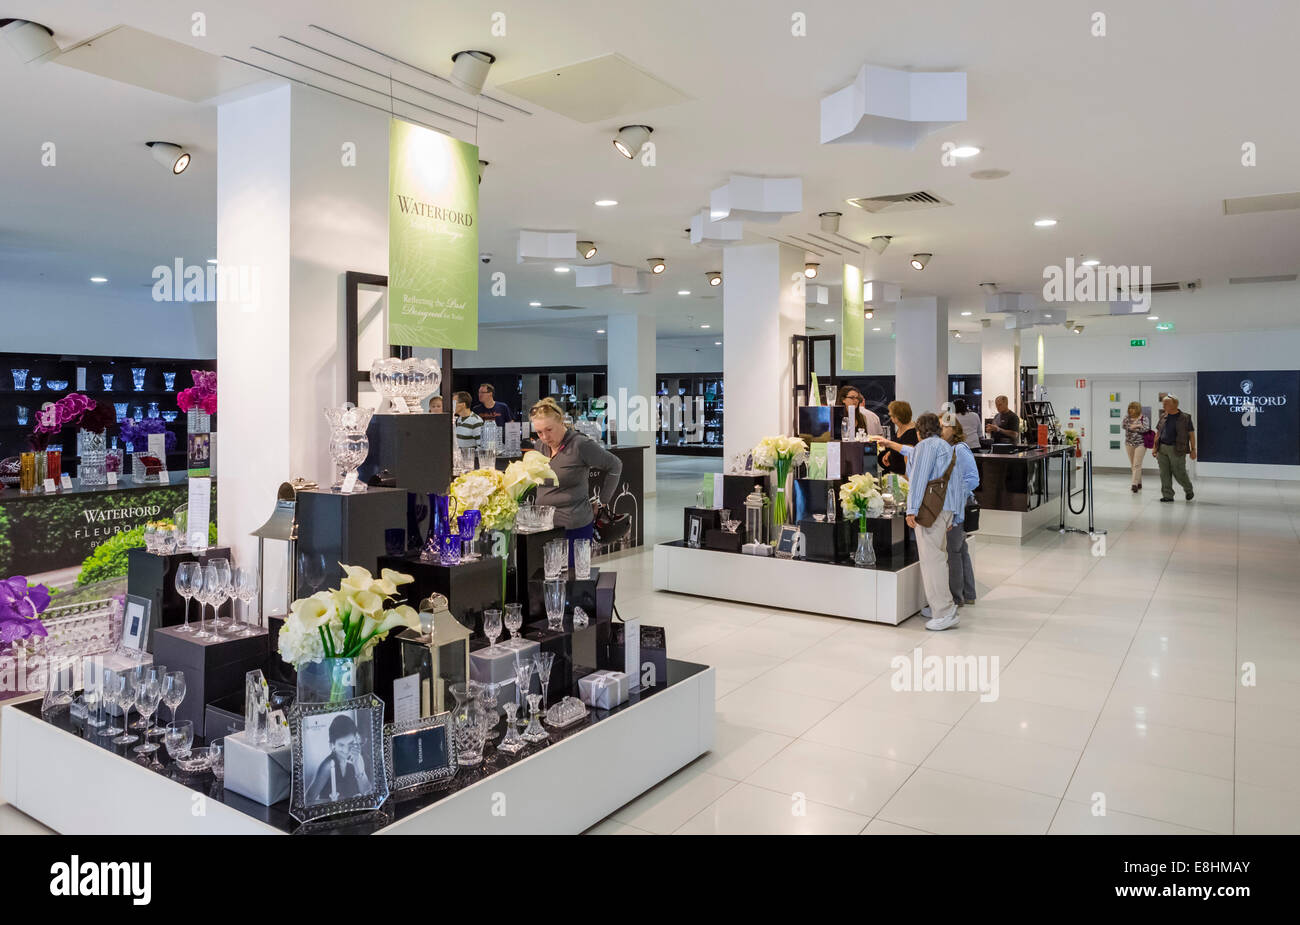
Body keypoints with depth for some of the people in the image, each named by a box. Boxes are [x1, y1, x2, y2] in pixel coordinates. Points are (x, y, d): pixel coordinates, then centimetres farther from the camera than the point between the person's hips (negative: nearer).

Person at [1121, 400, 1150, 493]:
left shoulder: (1144, 418, -1)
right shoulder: (1127, 418, 9)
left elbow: (1146, 428, -14)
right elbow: (1126, 426, -7)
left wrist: (1132, 427, -9)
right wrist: (1138, 426, -12)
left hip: (1140, 443, -4)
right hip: (1129, 443, 5)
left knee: (1137, 464, -12)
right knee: (1133, 465, 9)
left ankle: (1135, 484, -15)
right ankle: (1139, 483, 21)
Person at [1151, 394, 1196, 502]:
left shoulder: (1185, 417, -2)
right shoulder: (1163, 416, 11)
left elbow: (1191, 434, 0)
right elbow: (1158, 432, 17)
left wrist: (1193, 449, -4)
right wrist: (1154, 447, 12)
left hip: (1176, 450, -4)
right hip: (1162, 449, 5)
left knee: (1179, 473, 0)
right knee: (1164, 474, 3)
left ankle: (1189, 490, 25)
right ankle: (1167, 495, 10)